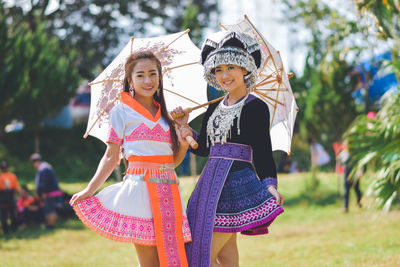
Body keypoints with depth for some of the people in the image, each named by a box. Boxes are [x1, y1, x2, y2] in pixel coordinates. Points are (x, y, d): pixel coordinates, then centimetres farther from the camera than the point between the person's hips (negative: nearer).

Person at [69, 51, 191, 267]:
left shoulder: (165, 115, 16)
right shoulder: (122, 112, 3)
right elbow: (111, 157, 2)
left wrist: (184, 144, 0)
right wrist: (89, 190, -6)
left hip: (168, 191, 5)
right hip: (140, 189, -5)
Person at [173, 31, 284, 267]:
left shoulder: (256, 107, -4)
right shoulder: (214, 109, 16)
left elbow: (263, 151, -9)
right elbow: (203, 148, 19)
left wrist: (270, 184, -22)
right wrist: (186, 129, 5)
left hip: (236, 183, -7)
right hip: (213, 183, 7)